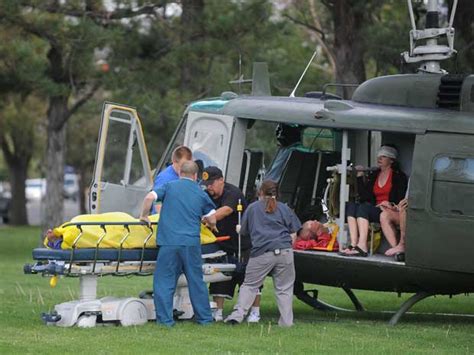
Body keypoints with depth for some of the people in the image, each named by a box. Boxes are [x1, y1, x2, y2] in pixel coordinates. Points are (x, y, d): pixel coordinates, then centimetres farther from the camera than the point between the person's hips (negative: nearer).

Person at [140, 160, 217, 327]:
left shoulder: (170, 187, 8)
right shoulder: (201, 194, 13)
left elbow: (149, 197, -6)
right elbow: (212, 221, 14)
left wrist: (144, 216, 9)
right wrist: (203, 219, 37)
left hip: (169, 242, -2)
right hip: (191, 243, 2)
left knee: (164, 281, 3)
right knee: (196, 281, 12)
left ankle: (165, 319, -2)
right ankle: (204, 318, 17)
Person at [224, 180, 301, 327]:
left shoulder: (252, 208, 14)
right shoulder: (284, 208, 14)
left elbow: (243, 232, 21)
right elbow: (293, 234, 11)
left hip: (261, 252, -1)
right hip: (284, 251, 1)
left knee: (249, 285, 10)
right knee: (284, 289, 8)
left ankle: (237, 315, -1)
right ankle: (286, 321, 5)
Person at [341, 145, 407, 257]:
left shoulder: (398, 176, 5)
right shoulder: (373, 175, 21)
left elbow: (401, 200, -1)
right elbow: (365, 197, 9)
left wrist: (390, 205, -18)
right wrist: (360, 177, 5)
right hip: (375, 209, 6)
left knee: (364, 207, -32)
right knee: (351, 205, -21)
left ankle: (362, 246, -48)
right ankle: (353, 244, -38)